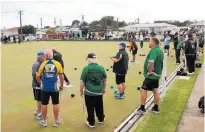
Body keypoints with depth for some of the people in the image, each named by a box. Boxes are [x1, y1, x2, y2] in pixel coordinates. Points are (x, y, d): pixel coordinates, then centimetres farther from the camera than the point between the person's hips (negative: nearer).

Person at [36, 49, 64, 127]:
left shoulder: (42, 64, -7)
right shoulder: (57, 64, -7)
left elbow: (37, 77, 0)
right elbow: (61, 76, -2)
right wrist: (61, 85, 13)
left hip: (45, 88, 0)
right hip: (54, 88, 0)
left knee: (44, 104, 13)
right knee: (55, 104, 13)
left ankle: (44, 121, 26)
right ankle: (56, 121, 23)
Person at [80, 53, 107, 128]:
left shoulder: (86, 68, -12)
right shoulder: (101, 68, -1)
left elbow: (82, 82, -9)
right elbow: (104, 80, 13)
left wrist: (81, 91, 6)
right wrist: (104, 88, 28)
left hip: (89, 92, -3)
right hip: (99, 92, 4)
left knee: (90, 108, 10)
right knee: (99, 107, 21)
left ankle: (91, 123, 22)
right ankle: (101, 119, 39)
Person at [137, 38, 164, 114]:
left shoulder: (154, 50, -19)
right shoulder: (160, 50, 12)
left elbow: (151, 62, -33)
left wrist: (149, 71, -23)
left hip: (151, 75, -10)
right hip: (157, 74, 10)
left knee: (143, 90, -3)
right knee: (155, 90, 14)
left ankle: (142, 108, 2)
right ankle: (156, 108, 23)